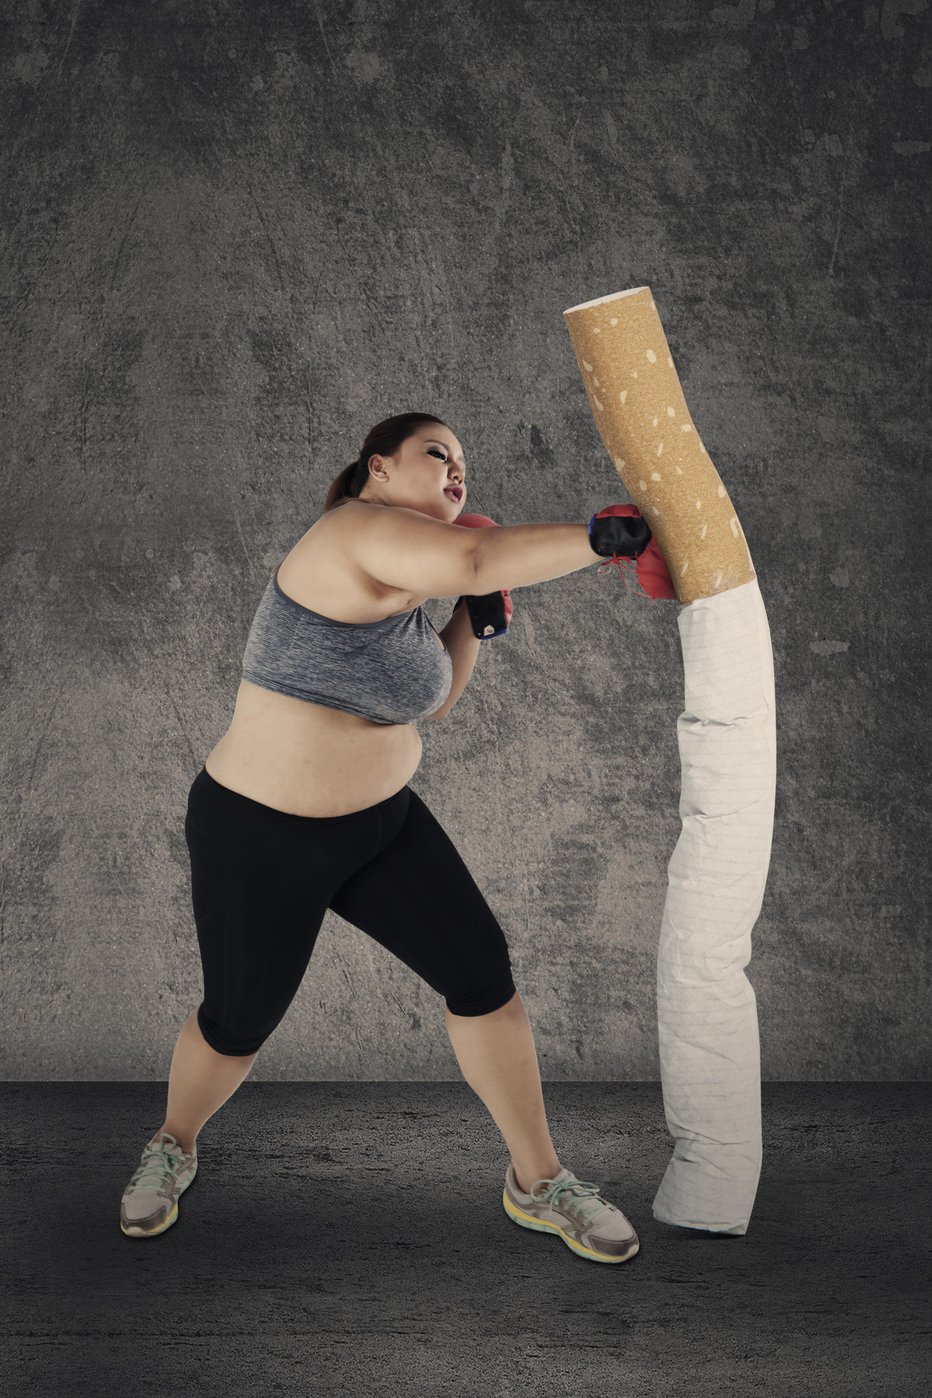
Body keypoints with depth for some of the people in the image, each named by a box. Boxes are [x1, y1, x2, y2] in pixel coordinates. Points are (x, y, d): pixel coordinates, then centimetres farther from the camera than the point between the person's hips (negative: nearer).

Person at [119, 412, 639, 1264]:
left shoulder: (403, 586, 6)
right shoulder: (363, 531, -22)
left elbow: (434, 701, 12)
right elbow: (477, 561, -40)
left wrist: (476, 615, 0)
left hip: (377, 820, 8)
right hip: (260, 839, -8)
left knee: (483, 973, -3)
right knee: (241, 1023, 9)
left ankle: (538, 1184, 12)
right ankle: (174, 1147, 43)